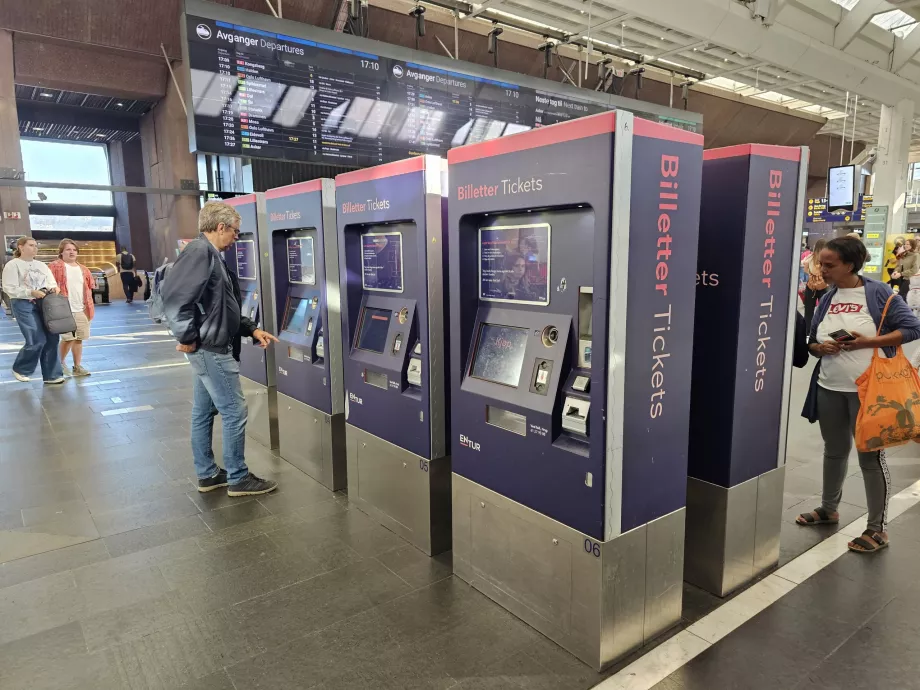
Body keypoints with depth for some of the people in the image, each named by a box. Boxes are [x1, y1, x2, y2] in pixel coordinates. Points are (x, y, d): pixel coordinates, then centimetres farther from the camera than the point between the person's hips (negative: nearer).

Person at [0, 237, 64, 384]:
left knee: (52, 339, 0)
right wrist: (31, 292, -20)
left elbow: (52, 282, 17)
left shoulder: (41, 265, 17)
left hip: (44, 304, 6)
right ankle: (20, 369, 13)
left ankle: (51, 375, 7)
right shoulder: (12, 265, -1)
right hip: (24, 305, -6)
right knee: (37, 340, -12)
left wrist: (53, 288, -7)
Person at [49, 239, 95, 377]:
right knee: (69, 338, -10)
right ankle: (61, 363, 12)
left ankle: (78, 367, 14)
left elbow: (88, 288, 19)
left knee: (79, 339, 7)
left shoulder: (83, 269, 15)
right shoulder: (55, 266, -3)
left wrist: (89, 306, 13)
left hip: (82, 310, 5)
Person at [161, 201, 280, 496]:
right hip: (211, 349, -11)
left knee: (204, 412, 16)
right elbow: (173, 294, -28)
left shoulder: (211, 255, 16)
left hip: (210, 349, 11)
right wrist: (187, 337, -20)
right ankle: (238, 478, 9)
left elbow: (222, 309, 20)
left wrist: (252, 330, 15)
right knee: (234, 412, -3)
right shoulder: (200, 251, -16)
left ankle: (207, 474, 28)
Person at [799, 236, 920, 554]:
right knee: (834, 450, 18)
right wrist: (821, 347, -10)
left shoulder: (878, 293, -7)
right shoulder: (827, 299, 7)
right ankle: (828, 508, 35)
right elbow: (812, 341, 13)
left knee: (871, 456, 3)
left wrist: (867, 342, -18)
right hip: (829, 388, 5)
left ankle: (878, 529, 15)